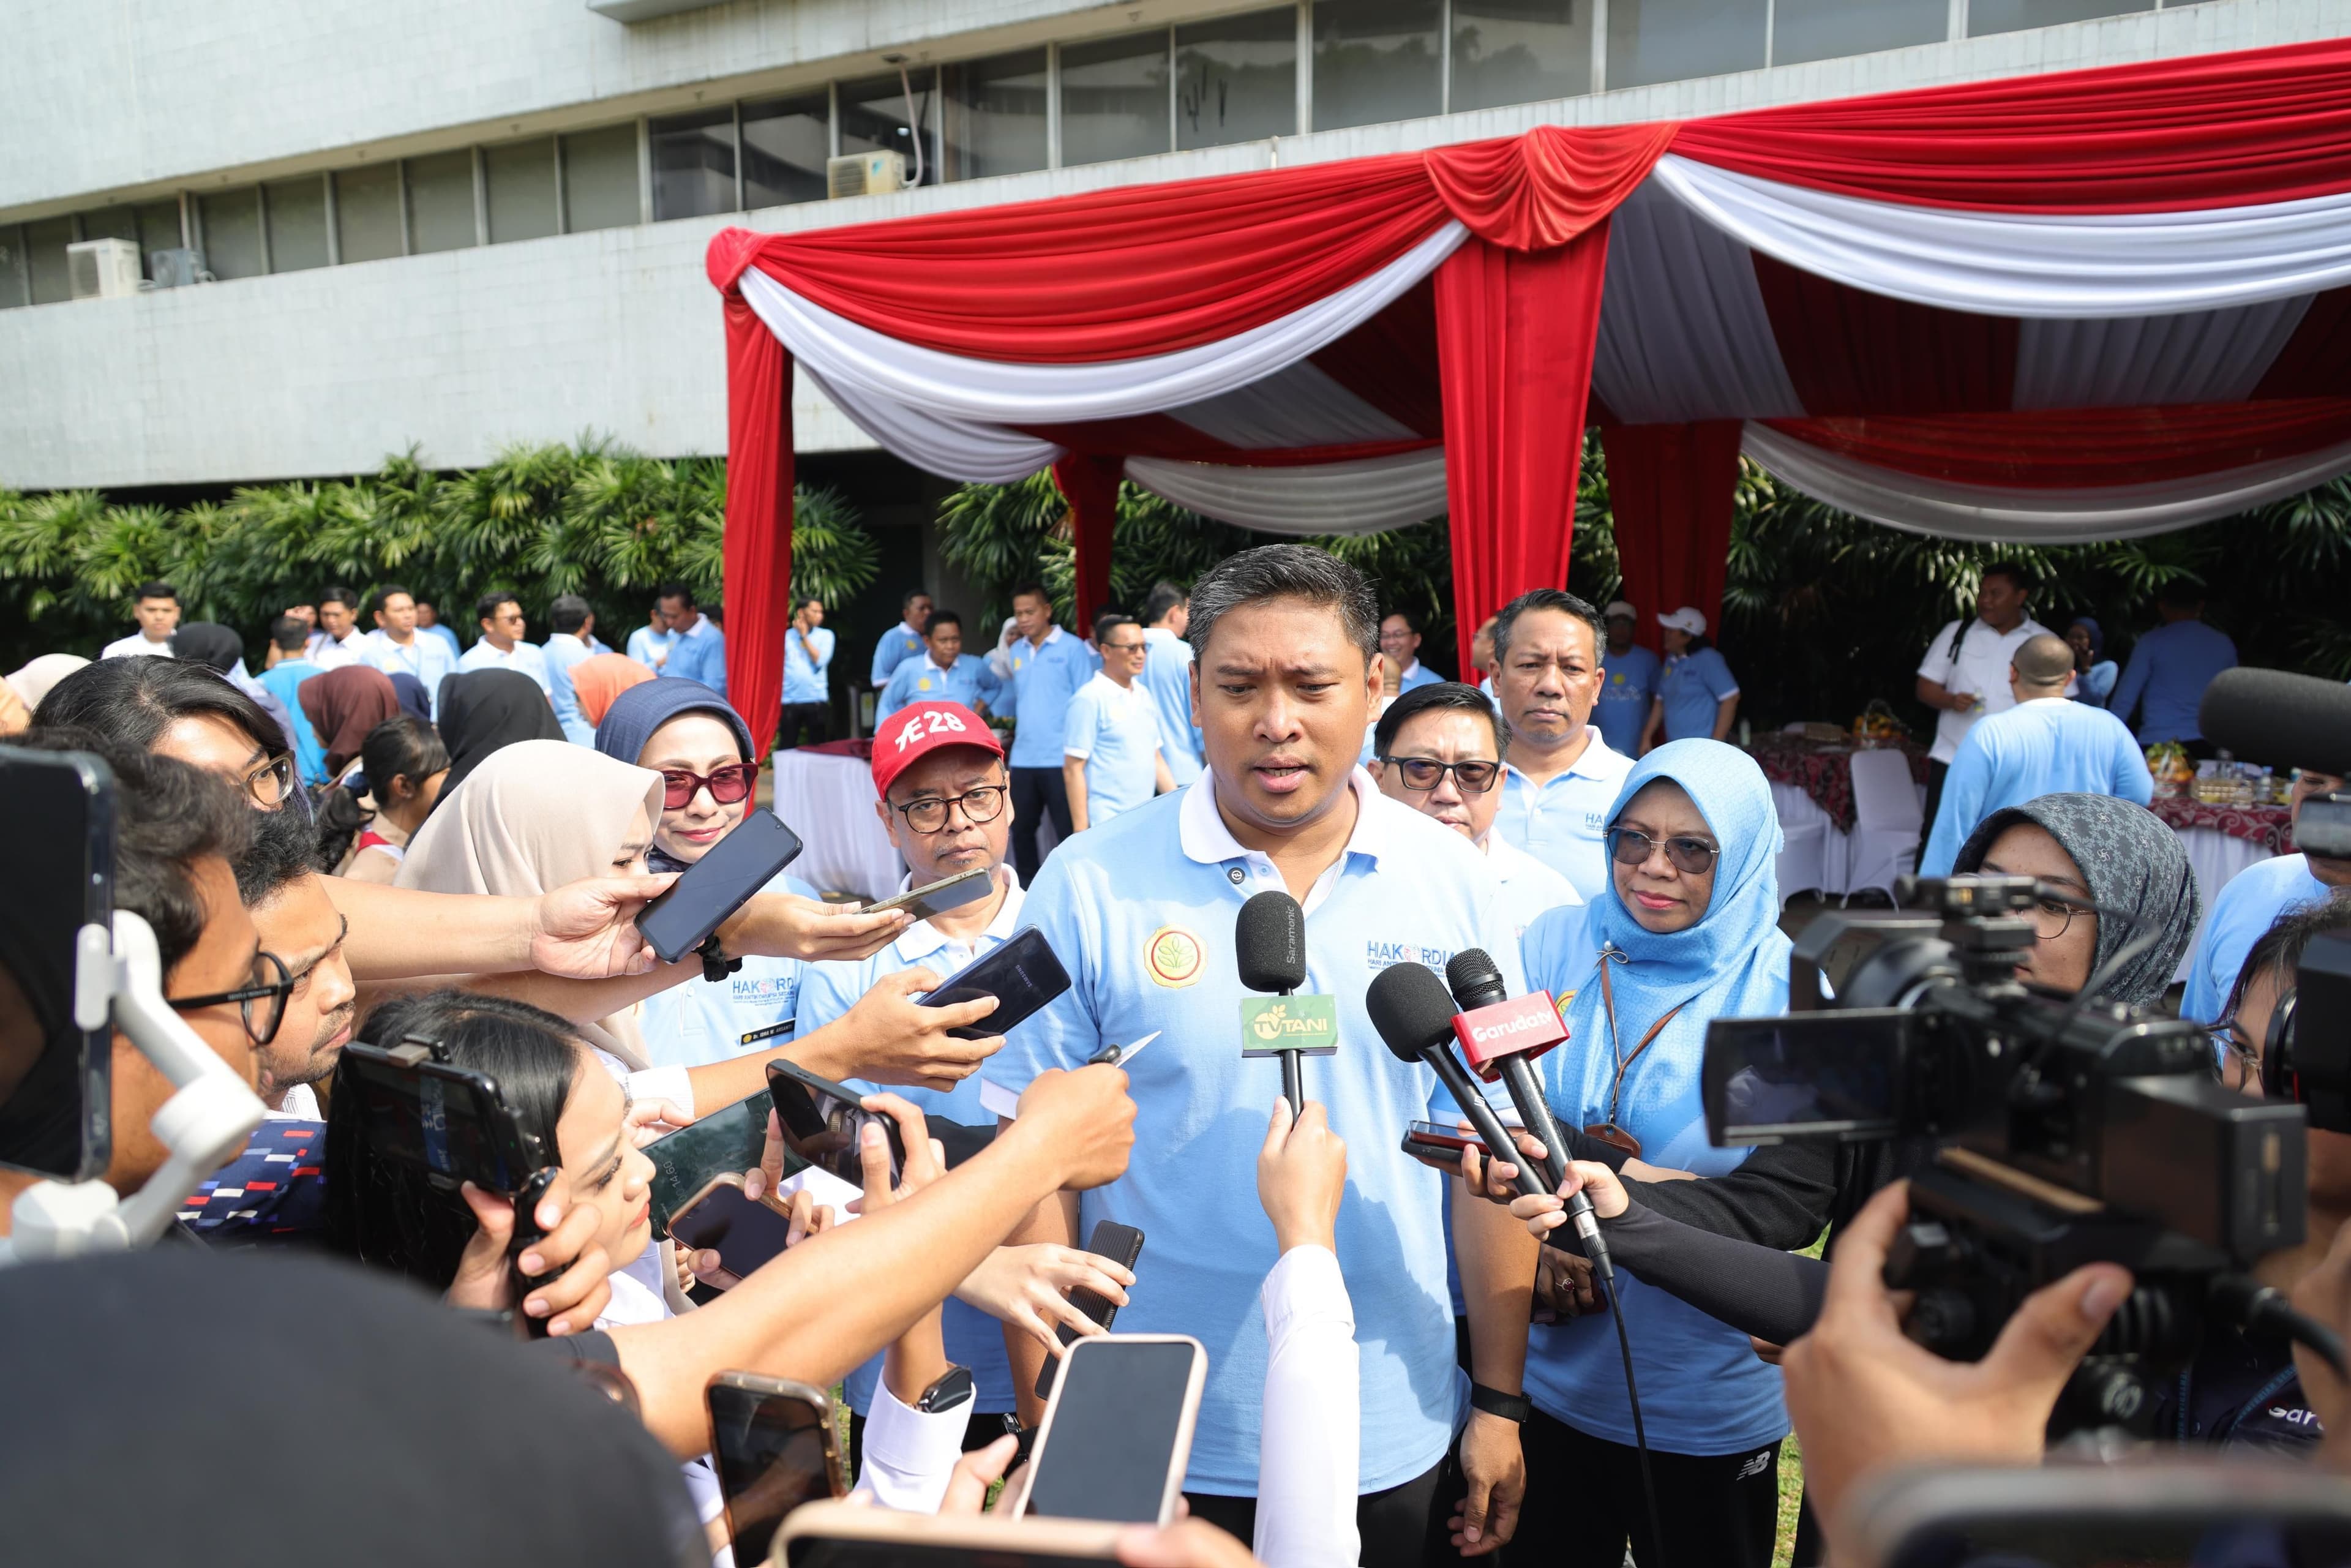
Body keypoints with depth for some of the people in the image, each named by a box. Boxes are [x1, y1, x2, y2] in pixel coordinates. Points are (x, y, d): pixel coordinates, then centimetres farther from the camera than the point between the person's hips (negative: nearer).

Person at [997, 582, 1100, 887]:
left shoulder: (1073, 648, -5)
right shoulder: (1016, 651, 11)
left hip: (1060, 759, -5)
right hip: (1023, 759, 6)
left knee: (1070, 832, 0)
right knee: (1021, 829, 12)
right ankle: (1028, 891, 26)